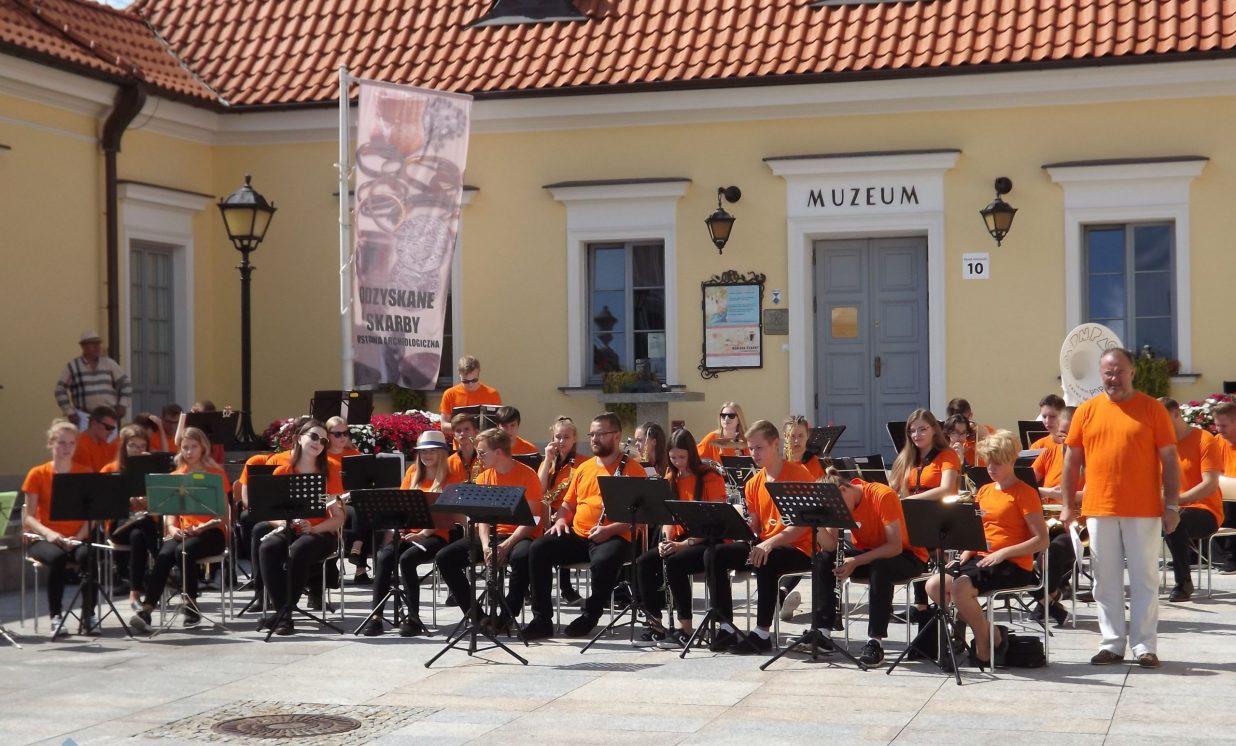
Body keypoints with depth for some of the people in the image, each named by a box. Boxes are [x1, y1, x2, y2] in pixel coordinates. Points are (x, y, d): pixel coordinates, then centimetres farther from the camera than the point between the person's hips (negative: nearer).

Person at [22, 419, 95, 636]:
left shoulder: (85, 474, 6)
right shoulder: (37, 475, 2)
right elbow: (29, 517, -2)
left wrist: (79, 536, -17)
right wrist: (49, 533, -20)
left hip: (77, 538, 1)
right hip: (44, 539, -1)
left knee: (88, 556, -33)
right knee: (57, 557, -35)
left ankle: (89, 616, -22)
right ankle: (55, 617, -25)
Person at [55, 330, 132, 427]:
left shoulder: (109, 364, 9)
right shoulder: (72, 367, 4)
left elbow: (125, 383, 13)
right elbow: (60, 391, 5)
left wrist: (123, 405, 2)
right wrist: (69, 412, -2)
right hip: (84, 418, -2)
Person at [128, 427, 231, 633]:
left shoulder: (217, 474, 3)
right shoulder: (175, 476, 15)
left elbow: (223, 515, -2)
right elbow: (169, 510, 10)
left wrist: (201, 527, -19)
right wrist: (172, 528, -12)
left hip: (211, 533, -3)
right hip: (182, 531, 3)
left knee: (184, 552, -35)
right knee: (164, 555, -31)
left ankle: (192, 606, -20)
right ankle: (146, 610, -38)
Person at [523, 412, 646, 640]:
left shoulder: (632, 469, -1)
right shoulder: (584, 468, 19)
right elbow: (568, 504, 26)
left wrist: (609, 529, -21)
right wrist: (561, 520, 3)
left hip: (613, 537, -6)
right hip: (576, 536, 6)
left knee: (604, 561, -39)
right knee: (538, 549, -17)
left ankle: (590, 617, -15)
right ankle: (542, 619, -14)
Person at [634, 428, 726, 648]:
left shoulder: (710, 478, -11)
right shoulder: (671, 478, 8)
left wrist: (685, 544, -24)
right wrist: (666, 540, -14)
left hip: (708, 540, -6)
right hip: (679, 539, 6)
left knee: (674, 564, -32)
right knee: (643, 563, -17)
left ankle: (685, 627, -25)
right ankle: (654, 624, -12)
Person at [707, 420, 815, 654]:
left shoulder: (799, 474, -10)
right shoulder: (754, 483, 11)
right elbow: (754, 526, 11)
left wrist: (770, 543, -30)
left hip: (797, 548, -7)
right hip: (762, 545, 7)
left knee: (766, 562, -38)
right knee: (715, 554, -14)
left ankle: (762, 633, -30)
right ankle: (726, 627, -13)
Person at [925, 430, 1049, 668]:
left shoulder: (1024, 493, -6)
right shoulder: (984, 491, 17)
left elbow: (1042, 540, -12)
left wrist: (1003, 552, -19)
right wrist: (966, 553, 2)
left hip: (1012, 564, -8)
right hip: (981, 558, 8)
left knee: (960, 586, -31)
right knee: (934, 585, -13)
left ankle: (987, 642, -9)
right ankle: (990, 635, -3)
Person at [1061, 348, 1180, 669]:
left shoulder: (1152, 409, 0)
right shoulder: (1087, 411, 7)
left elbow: (1169, 459, 0)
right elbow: (1072, 460, 11)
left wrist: (1172, 505, -5)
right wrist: (1068, 505, 8)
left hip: (1143, 512, -2)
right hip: (1099, 510, 2)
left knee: (1144, 579, 3)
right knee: (1106, 580, 7)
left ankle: (1145, 646, 8)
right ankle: (1112, 644, 14)